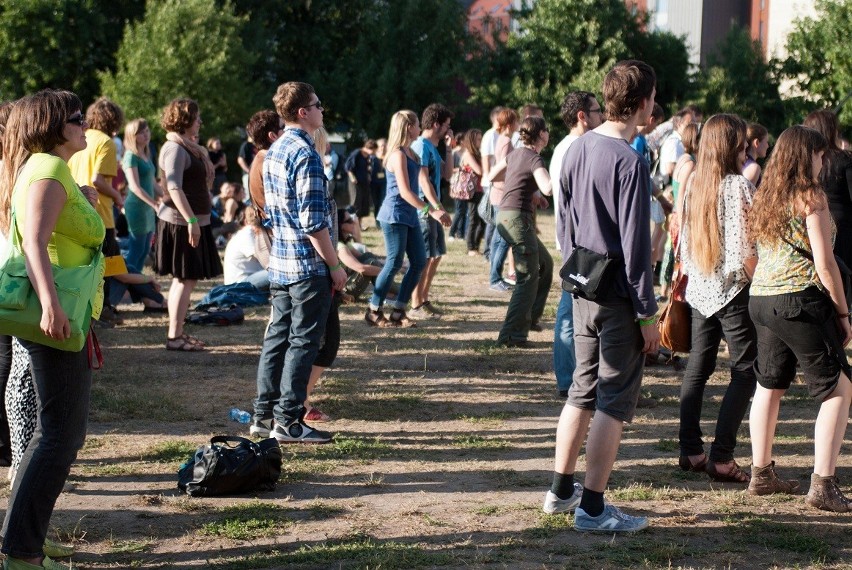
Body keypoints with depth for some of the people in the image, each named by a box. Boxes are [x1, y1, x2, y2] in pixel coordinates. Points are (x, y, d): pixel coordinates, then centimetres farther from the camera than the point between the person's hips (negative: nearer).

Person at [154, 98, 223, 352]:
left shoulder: (188, 148, 17)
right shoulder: (175, 149, -15)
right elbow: (174, 188, -25)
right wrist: (191, 220, -28)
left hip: (190, 221, 11)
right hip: (181, 222, -11)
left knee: (182, 279, 14)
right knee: (186, 279, -9)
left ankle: (177, 333, 20)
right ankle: (174, 336, -7)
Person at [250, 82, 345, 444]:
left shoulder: (274, 151, 12)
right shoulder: (305, 155, -17)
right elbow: (313, 221, -20)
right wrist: (335, 266, -13)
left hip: (280, 262, 9)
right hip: (309, 265, -9)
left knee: (278, 336, 13)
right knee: (303, 342, -3)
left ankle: (264, 415, 19)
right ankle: (289, 421, 1)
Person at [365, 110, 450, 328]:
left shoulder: (408, 152, 12)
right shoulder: (398, 154, -16)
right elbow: (405, 192, -21)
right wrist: (431, 211, -23)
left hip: (409, 215, 9)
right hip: (395, 215, -9)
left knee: (419, 262, 6)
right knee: (394, 264, -4)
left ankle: (398, 311, 12)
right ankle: (373, 311, 7)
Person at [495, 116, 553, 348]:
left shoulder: (515, 154, 13)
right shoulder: (534, 158, -13)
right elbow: (548, 187, -30)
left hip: (504, 215, 9)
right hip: (518, 217, -9)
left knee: (545, 264, 22)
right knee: (528, 277, -6)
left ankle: (531, 317, 25)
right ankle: (512, 333, -10)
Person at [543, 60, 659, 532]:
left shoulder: (578, 149, 6)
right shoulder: (629, 161, -19)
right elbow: (635, 245, -19)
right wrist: (648, 313, -14)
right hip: (618, 298, -8)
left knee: (583, 390, 18)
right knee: (615, 401, -1)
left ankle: (561, 489, 26)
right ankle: (592, 508, 2)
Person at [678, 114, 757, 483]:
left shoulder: (695, 185, 6)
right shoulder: (738, 186, -13)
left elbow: (684, 244, 11)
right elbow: (746, 248, -18)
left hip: (699, 290, 7)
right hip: (733, 290, -7)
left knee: (698, 367, 15)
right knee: (745, 372, -1)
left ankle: (690, 451, 17)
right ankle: (721, 458, -6)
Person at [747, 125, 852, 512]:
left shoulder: (764, 197, 12)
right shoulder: (811, 197, -8)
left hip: (761, 299, 8)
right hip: (801, 299, -7)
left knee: (769, 386, 18)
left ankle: (761, 475, 24)